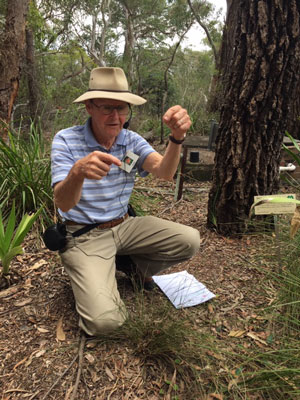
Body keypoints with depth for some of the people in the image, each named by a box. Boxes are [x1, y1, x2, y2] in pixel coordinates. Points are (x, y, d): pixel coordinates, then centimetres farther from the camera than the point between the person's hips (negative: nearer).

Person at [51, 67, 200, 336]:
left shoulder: (132, 141, -1)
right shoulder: (66, 140, -13)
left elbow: (164, 172, -18)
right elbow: (63, 204, -24)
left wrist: (177, 138, -38)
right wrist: (77, 172, -46)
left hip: (124, 226, 5)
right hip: (84, 236, -4)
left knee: (190, 241, -14)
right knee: (104, 319, -22)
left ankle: (135, 267, 13)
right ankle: (94, 278, 13)